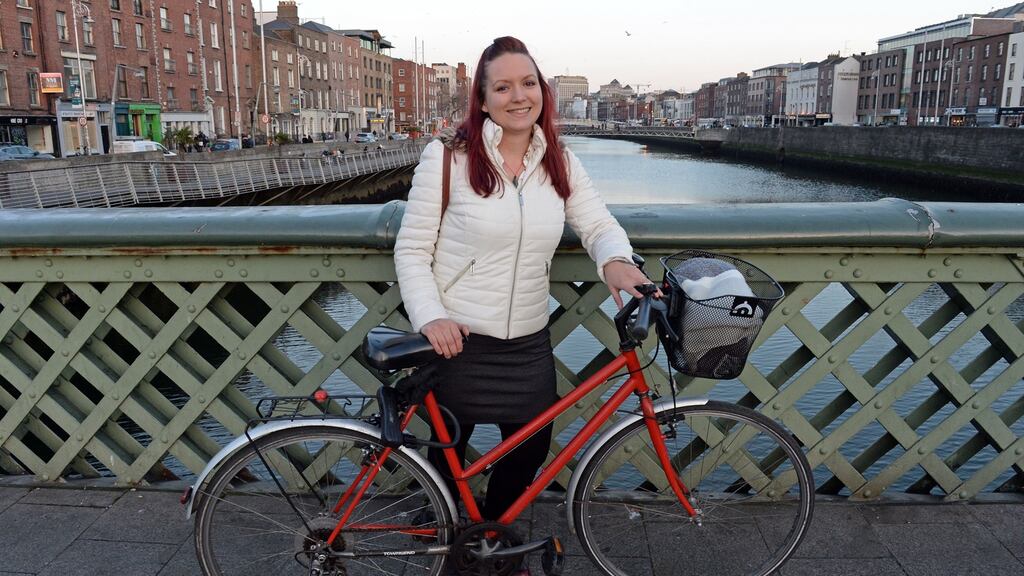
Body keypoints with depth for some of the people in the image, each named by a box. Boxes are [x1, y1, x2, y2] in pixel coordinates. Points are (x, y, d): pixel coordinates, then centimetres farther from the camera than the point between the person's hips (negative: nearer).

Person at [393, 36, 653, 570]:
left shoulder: (560, 162, 3)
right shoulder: (447, 156, -11)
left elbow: (599, 225, -1)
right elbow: (411, 249, -9)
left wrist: (615, 260, -24)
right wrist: (431, 317, -22)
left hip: (529, 342, 4)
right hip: (458, 339, -4)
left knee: (532, 446, 16)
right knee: (447, 451, 14)